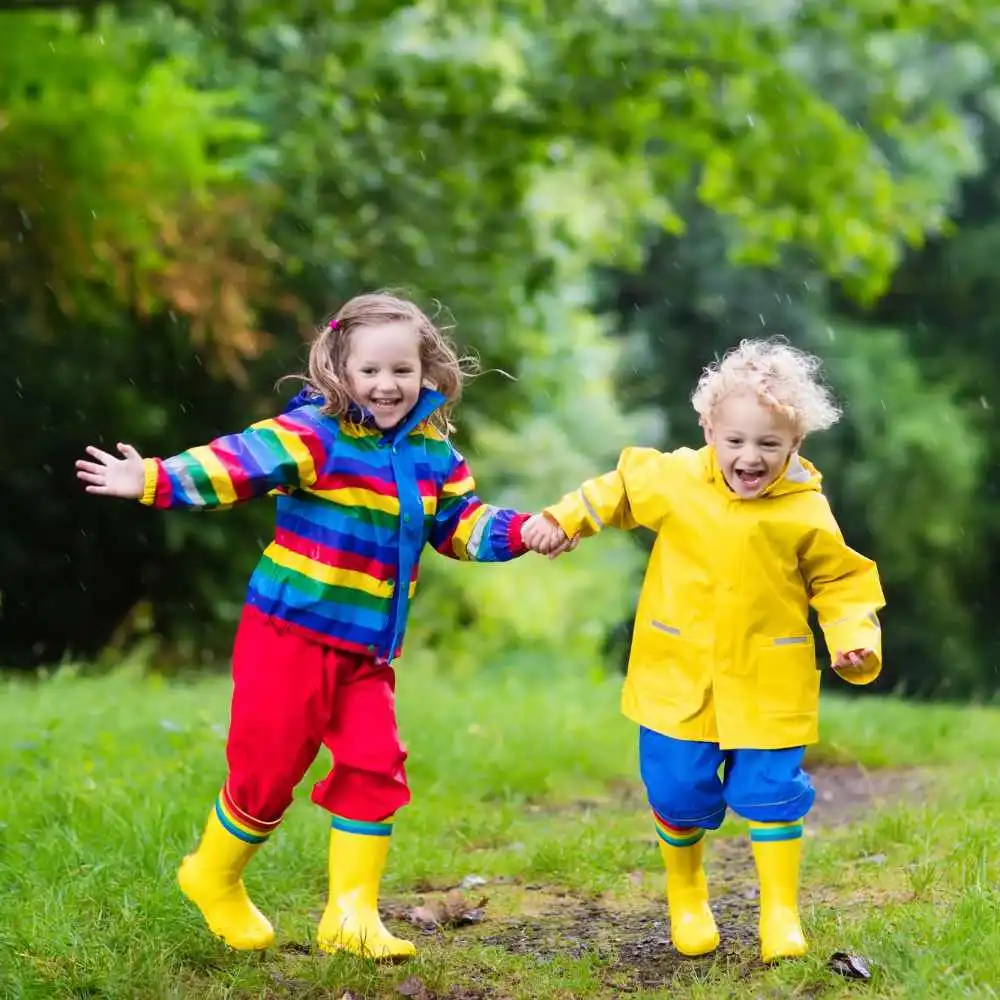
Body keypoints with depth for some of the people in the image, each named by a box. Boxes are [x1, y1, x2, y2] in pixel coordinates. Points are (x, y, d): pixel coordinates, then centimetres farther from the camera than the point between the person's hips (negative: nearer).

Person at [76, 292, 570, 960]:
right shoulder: (314, 434, -13)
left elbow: (461, 525, 15)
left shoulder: (434, 454, 7)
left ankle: (352, 916, 7)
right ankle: (214, 877, 29)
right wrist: (154, 480, -36)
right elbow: (238, 461, -24)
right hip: (290, 632, -5)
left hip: (368, 651, 6)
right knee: (269, 766, 2)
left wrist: (519, 531, -1)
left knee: (375, 766, -2)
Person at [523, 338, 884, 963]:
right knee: (678, 793, 7)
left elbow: (841, 582, 2)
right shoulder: (672, 480, -6)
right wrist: (560, 520, 4)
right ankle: (686, 901, 31)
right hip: (679, 678, 1)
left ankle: (781, 914, 13)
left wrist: (855, 640, -12)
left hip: (769, 688, -1)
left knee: (771, 794, -1)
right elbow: (617, 491, 12)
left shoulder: (807, 512, -8)